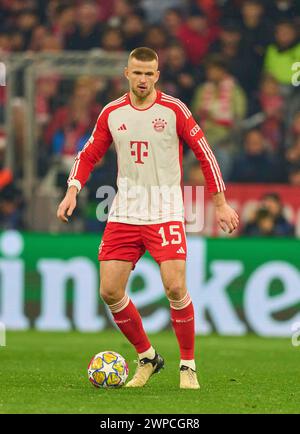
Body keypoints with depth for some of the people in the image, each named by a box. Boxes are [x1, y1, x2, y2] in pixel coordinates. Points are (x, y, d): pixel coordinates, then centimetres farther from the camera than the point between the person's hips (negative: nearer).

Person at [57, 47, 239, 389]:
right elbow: (89, 155, 15)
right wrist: (72, 191, -1)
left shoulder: (174, 110, -4)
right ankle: (146, 358, 16)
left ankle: (188, 365, 1)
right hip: (123, 215, 4)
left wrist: (220, 204, 1)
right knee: (109, 291, -3)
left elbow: (204, 154, 1)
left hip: (165, 214, -4)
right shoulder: (112, 113, 6)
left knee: (175, 287, -16)